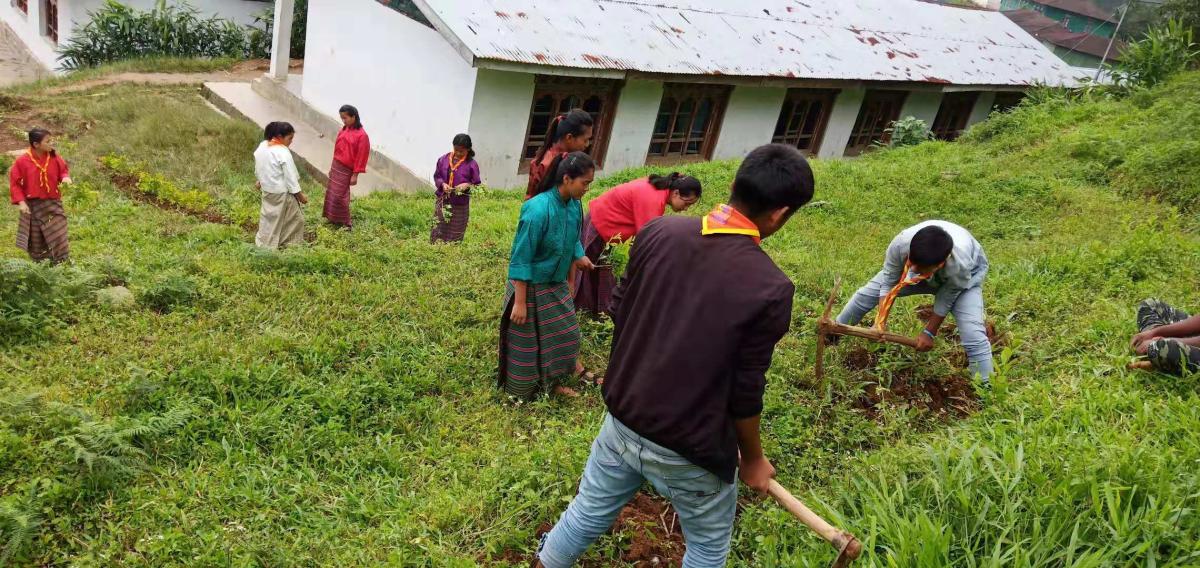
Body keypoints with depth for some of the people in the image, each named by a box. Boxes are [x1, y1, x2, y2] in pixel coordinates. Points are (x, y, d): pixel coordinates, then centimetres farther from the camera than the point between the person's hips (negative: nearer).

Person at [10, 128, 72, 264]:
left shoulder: (55, 158, -6)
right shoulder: (22, 161, -13)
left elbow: (64, 170, 11)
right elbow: (14, 183, -7)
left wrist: (65, 177, -13)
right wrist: (20, 201, -14)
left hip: (53, 203, 1)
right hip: (32, 206, -1)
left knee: (59, 237, 0)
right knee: (36, 241, 10)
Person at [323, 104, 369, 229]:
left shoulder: (361, 135, -16)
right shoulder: (344, 130, 6)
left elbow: (361, 156, -15)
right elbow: (337, 149, 12)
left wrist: (355, 175, -15)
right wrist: (333, 167, 15)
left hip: (346, 170, -7)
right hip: (336, 166, 7)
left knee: (339, 196, -4)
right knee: (331, 193, 13)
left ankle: (345, 223, 9)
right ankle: (333, 218, 27)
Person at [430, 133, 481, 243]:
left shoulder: (472, 164, -9)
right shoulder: (444, 159, -1)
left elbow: (477, 184, -4)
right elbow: (436, 176, 8)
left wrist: (467, 185, -24)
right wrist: (442, 184, -12)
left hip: (460, 205, -3)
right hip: (442, 202, 3)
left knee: (454, 238, 7)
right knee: (437, 234, 9)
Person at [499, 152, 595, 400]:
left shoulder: (574, 205, -6)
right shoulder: (538, 210, -28)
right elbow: (521, 259, -24)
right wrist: (520, 302, -22)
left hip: (557, 285, 7)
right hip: (532, 287, -7)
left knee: (564, 334, 17)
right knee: (528, 342, 8)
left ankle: (553, 383, 36)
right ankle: (521, 392, 28)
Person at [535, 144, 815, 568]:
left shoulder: (658, 232, -10)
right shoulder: (770, 288, -23)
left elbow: (620, 311, 2)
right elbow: (745, 393, -16)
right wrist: (752, 458, 3)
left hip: (623, 419, 4)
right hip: (689, 449, -4)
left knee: (589, 512, 26)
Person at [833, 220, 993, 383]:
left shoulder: (960, 265, -45)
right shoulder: (900, 243, -41)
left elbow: (946, 299, -25)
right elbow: (888, 282, -26)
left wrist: (929, 333, -15)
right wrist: (880, 323, -29)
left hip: (967, 275, -3)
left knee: (972, 333, -21)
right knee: (867, 293, 1)